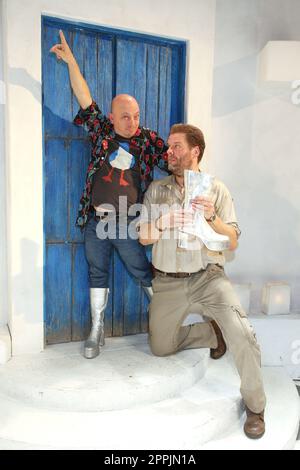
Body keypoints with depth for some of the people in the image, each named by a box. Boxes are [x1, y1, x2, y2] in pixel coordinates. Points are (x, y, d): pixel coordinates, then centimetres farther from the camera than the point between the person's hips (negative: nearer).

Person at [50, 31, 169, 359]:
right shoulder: (101, 131, 3)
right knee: (97, 273, 11)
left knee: (143, 273, 8)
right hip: (95, 221, 2)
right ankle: (97, 330, 24)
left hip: (127, 224, -2)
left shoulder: (148, 140, 0)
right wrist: (71, 61, -4)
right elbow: (84, 97, 1)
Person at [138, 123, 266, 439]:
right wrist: (163, 224, -18)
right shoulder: (157, 189, 6)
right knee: (160, 347, 7)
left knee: (241, 334, -24)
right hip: (168, 283, 3)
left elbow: (232, 243, -3)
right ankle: (212, 333, 30)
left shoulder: (216, 189, 1)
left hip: (207, 277, -3)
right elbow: (144, 237, 3)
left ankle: (255, 405, 0)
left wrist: (212, 217, -21)